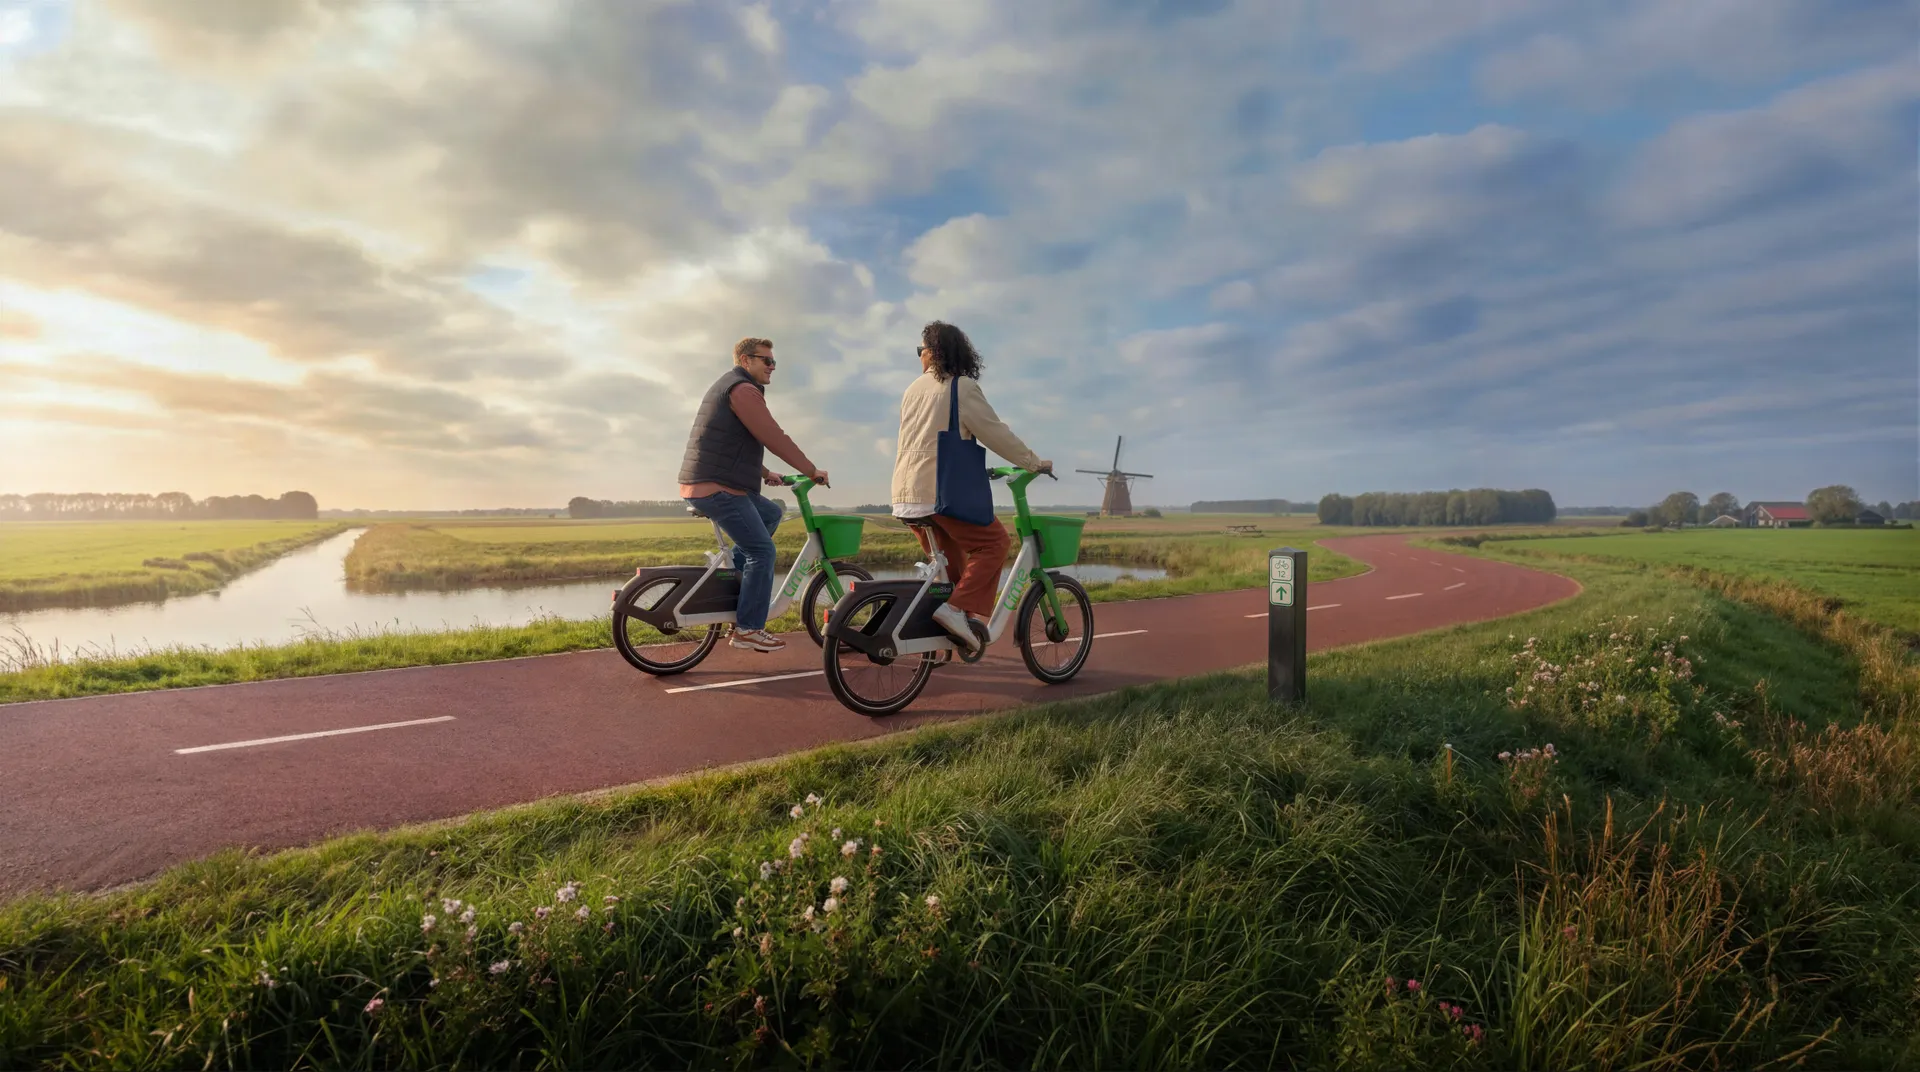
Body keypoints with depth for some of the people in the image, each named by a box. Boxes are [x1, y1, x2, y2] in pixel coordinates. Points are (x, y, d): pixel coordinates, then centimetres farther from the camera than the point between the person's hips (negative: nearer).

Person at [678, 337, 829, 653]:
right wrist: (812, 470, -8)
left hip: (704, 484, 11)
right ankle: (747, 629, -5)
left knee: (771, 513, 22)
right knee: (762, 551, -8)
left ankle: (735, 574, 18)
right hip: (717, 488, -11)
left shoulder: (727, 386, 24)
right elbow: (775, 439, -16)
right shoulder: (743, 389, -11)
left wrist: (766, 474, 27)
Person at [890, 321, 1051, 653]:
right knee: (994, 542, 1)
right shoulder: (963, 387, -5)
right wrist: (1035, 462, 3)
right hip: (941, 490, -7)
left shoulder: (913, 388, 17)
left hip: (906, 491, 7)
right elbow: (996, 433, -7)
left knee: (948, 560, 19)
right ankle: (957, 607, -14)